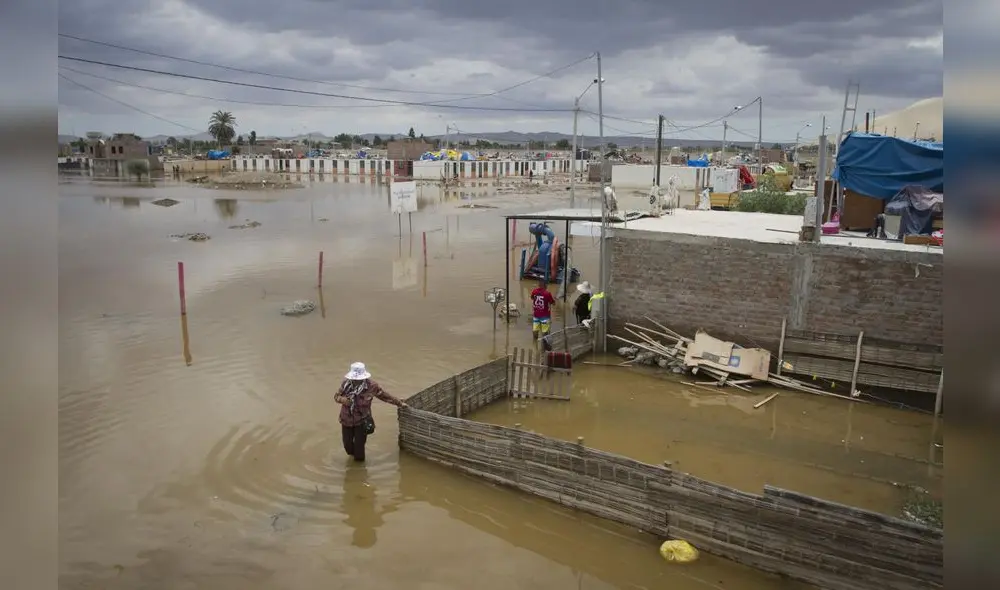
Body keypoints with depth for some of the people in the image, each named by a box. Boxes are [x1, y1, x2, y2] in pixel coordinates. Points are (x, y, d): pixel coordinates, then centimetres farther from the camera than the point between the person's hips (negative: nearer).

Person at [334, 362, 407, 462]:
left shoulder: (371, 386, -17)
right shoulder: (346, 383, -11)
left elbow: (385, 396, -5)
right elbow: (336, 396, 1)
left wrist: (399, 403, 3)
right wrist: (343, 399, -23)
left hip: (362, 421, -3)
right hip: (346, 420, 3)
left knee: (359, 445, 1)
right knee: (347, 444, 13)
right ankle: (352, 454, 51)